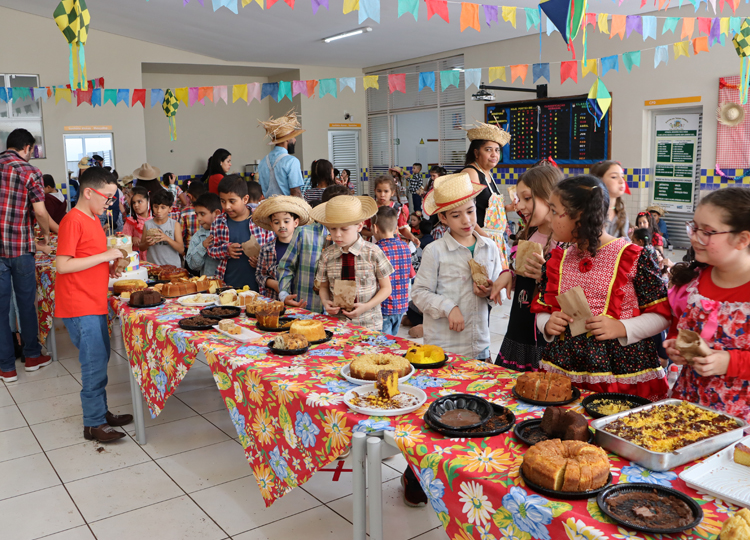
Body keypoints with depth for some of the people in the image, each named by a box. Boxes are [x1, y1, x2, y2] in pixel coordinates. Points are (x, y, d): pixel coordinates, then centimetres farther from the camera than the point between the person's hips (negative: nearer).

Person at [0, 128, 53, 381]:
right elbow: (40, 212, -10)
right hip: (20, 246, -2)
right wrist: (46, 234, 9)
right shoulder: (29, 172, -6)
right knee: (26, 302, 13)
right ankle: (32, 355, 25)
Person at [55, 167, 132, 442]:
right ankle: (93, 424, 7)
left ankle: (101, 411, 27)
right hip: (79, 307, -9)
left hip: (94, 303, 9)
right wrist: (104, 256, -20)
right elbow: (62, 265, -21)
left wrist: (109, 266, 6)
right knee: (95, 363, -4)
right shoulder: (72, 220, -16)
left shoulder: (92, 218, 13)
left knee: (101, 358, 15)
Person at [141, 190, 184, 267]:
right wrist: (147, 244, -8)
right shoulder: (148, 224, 6)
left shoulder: (175, 225, 2)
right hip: (152, 265, 1)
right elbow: (141, 248, 14)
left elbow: (181, 250, -3)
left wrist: (167, 238, -16)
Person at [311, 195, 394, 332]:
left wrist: (366, 307, -14)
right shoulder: (327, 255, 0)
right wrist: (325, 302, -9)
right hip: (336, 322, 2)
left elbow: (386, 288, 0)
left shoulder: (373, 253, -7)